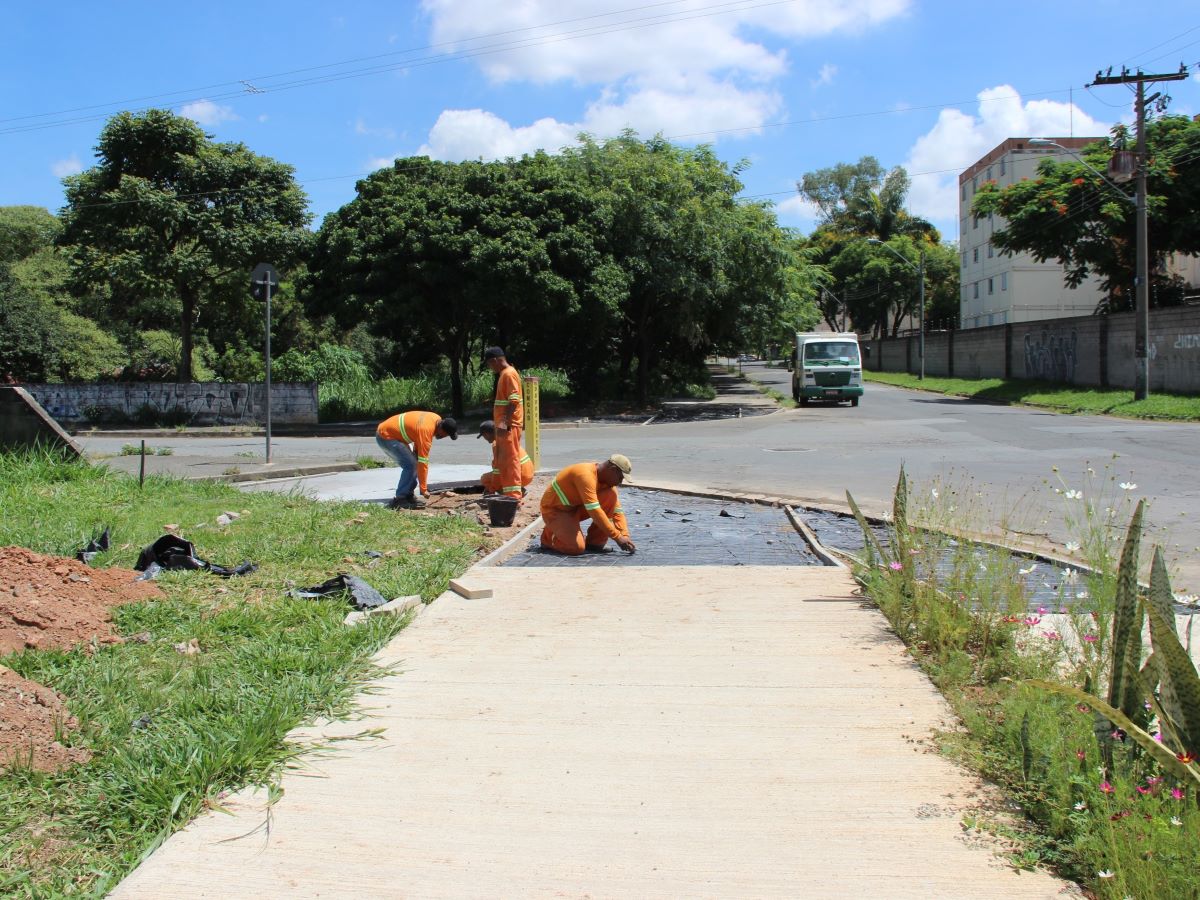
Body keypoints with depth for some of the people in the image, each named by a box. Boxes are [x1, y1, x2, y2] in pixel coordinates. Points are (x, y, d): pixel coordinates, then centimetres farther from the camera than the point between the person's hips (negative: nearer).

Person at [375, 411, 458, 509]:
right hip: (385, 436, -10)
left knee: (414, 461, 8)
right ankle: (400, 500, -13)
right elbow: (423, 462, -26)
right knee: (410, 465, -16)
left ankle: (408, 494, 13)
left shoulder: (437, 419, -4)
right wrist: (423, 489, -21)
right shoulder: (426, 430, -30)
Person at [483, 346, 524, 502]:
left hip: (509, 425, -10)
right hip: (504, 424, 10)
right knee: (502, 460, 13)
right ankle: (506, 492, 18)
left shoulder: (509, 374, -13)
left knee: (511, 459, -8)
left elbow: (514, 401, -22)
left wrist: (505, 422, -26)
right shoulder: (503, 374, 17)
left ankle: (514, 495, -7)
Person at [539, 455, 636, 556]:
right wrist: (617, 537, -34)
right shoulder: (586, 475, -30)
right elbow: (594, 511, -36)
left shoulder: (607, 480, -3)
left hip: (576, 508, 8)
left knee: (611, 495, -12)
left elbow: (617, 510, -1)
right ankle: (549, 537, 4)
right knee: (577, 548, -28)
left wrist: (625, 536, -15)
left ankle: (595, 543, -5)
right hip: (554, 510, -8)